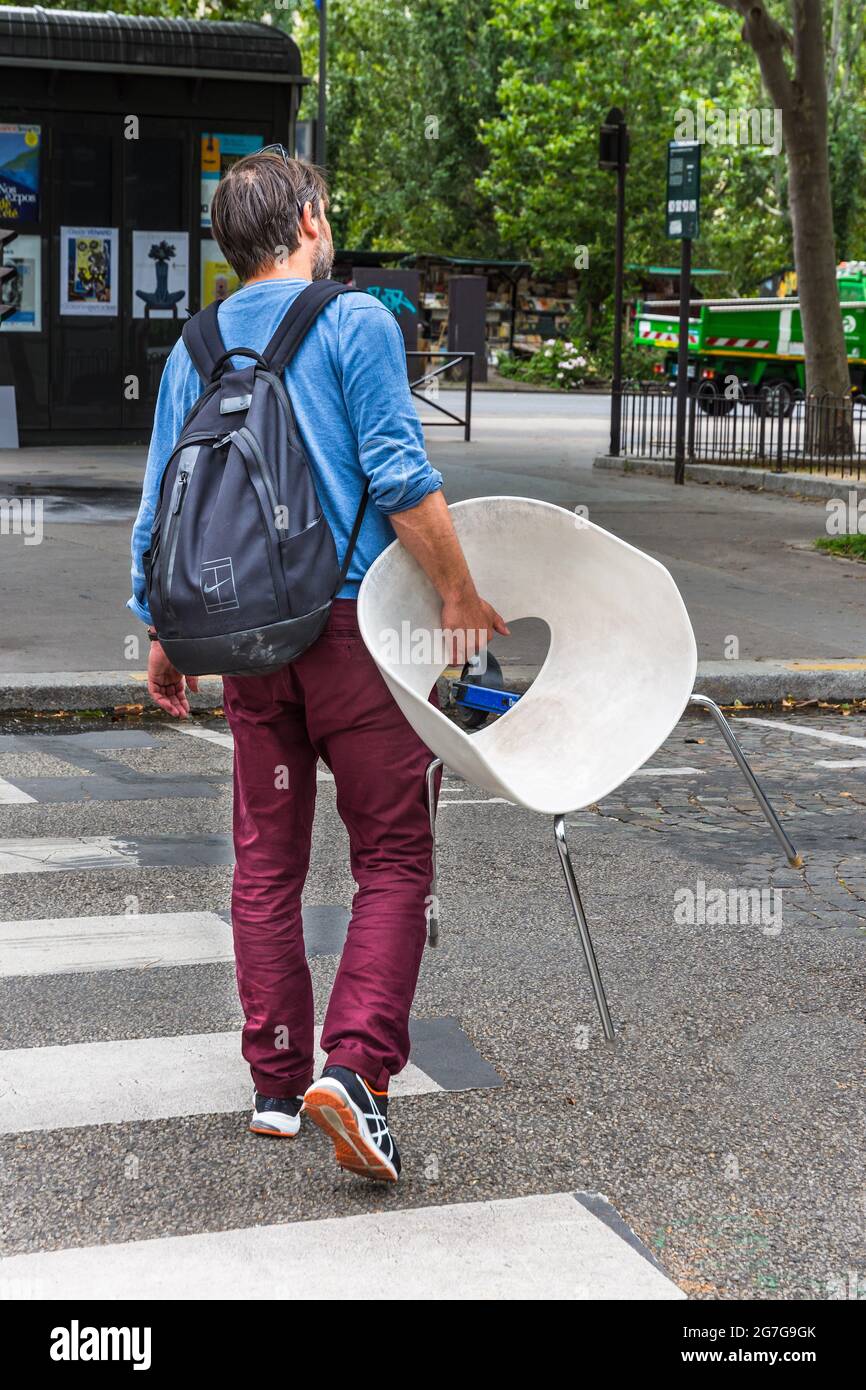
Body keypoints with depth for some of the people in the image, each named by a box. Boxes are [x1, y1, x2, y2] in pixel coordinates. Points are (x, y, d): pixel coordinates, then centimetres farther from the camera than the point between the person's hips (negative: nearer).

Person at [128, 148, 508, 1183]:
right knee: (393, 858, 0)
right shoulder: (355, 322, -5)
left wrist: (162, 639, 20)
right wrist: (459, 596, -7)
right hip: (357, 623, -5)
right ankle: (354, 1066, -14)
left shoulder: (194, 351, 11)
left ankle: (276, 1082, 17)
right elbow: (399, 476, -14)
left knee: (266, 862, 12)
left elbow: (158, 511, 12)